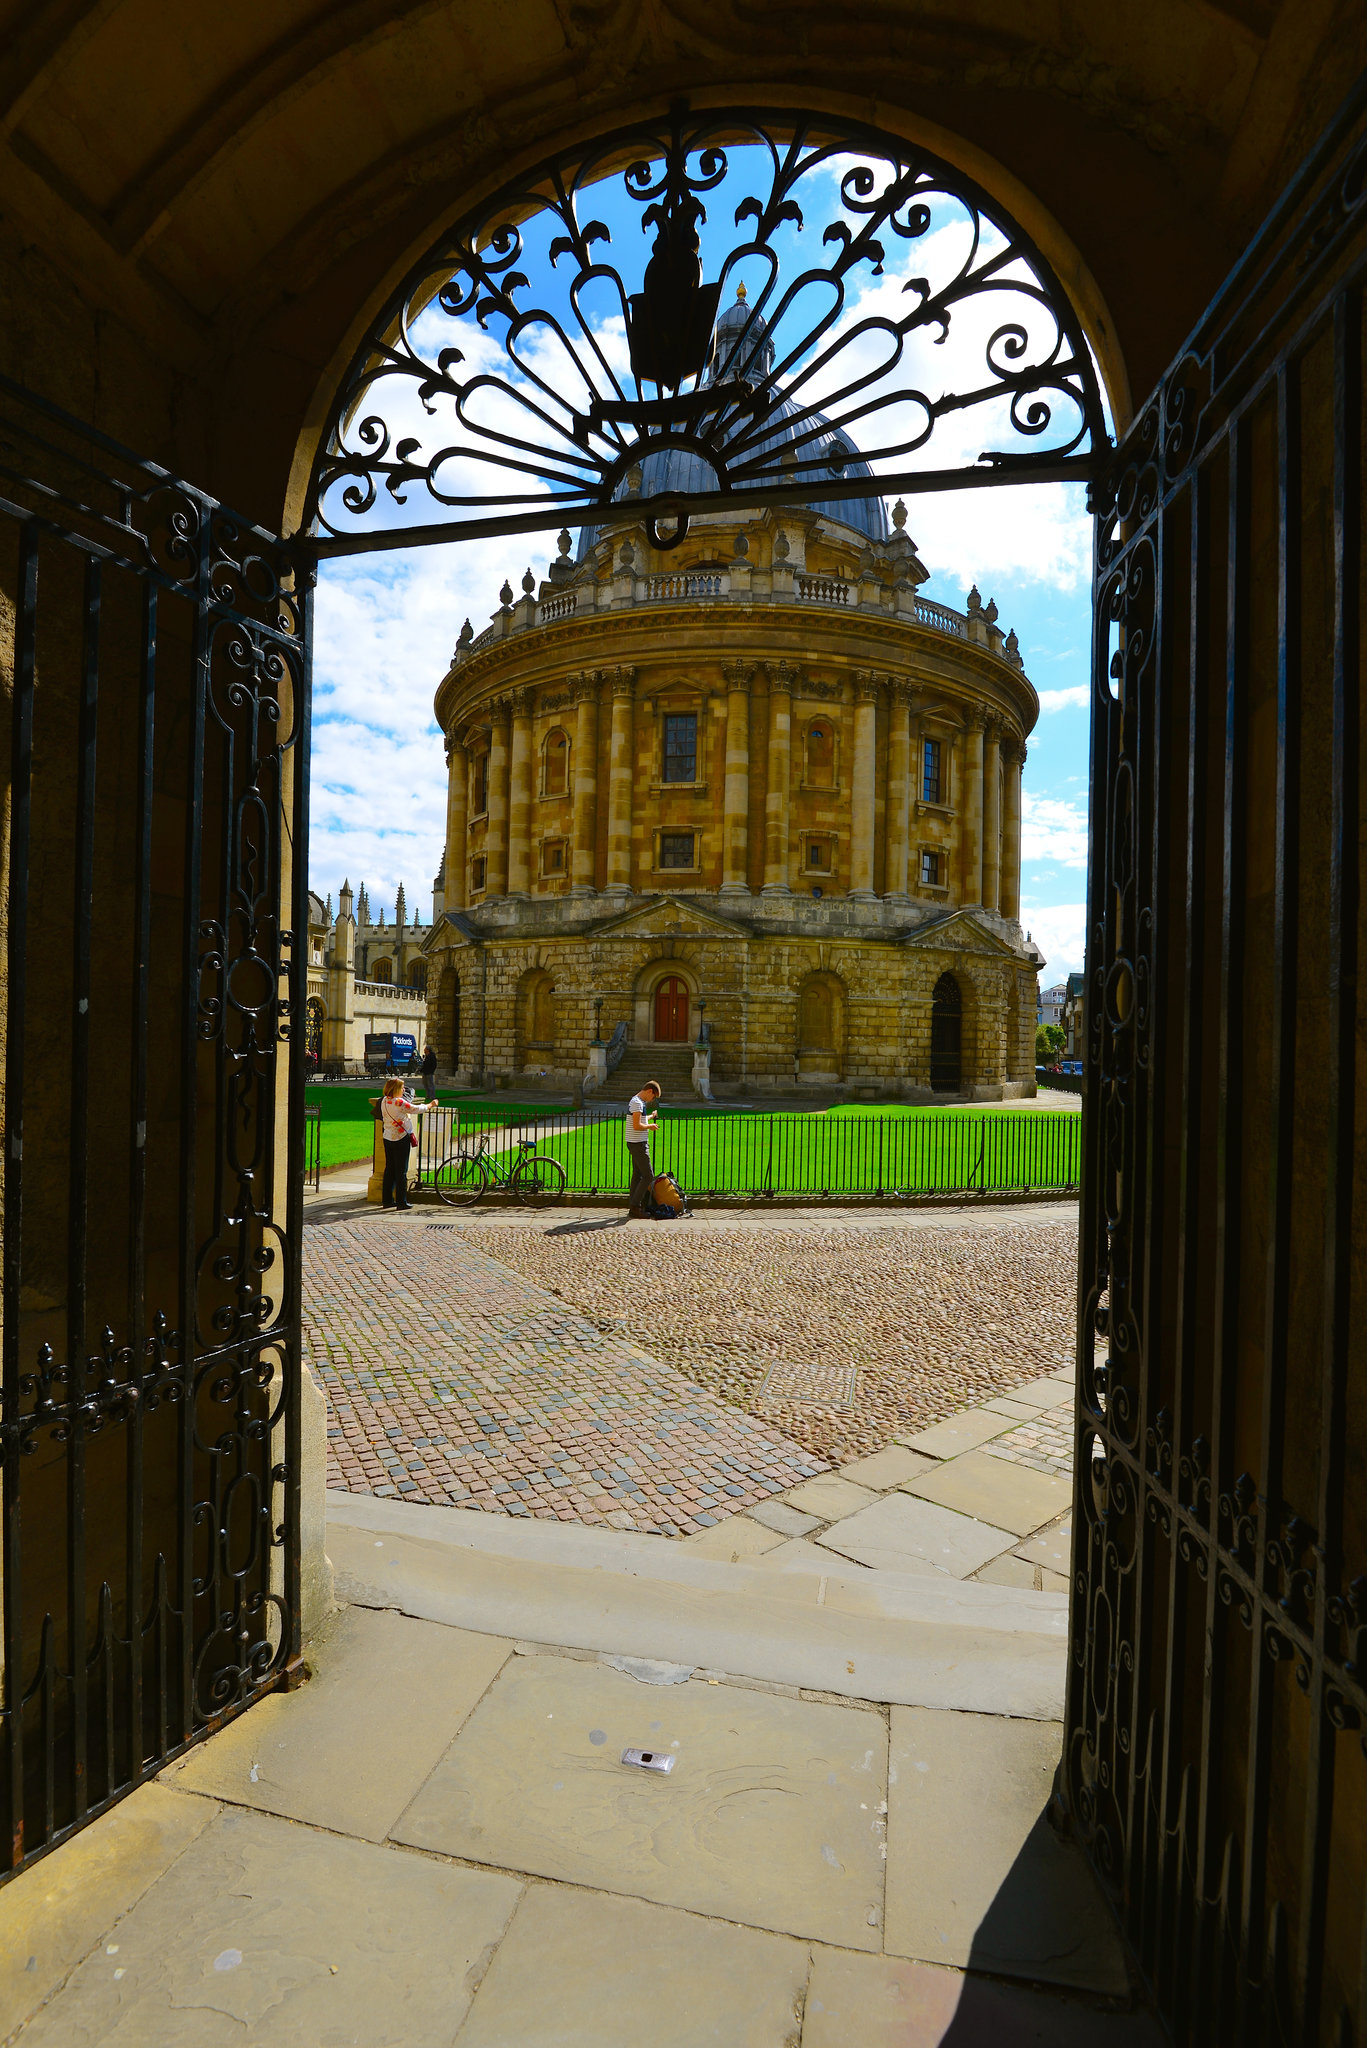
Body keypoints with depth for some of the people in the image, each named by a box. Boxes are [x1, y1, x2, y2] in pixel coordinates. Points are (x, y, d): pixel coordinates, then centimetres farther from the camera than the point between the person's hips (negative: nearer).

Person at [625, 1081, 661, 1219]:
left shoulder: (637, 1101, 15)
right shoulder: (638, 1103, -17)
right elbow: (637, 1126, -24)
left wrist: (650, 1117, 39)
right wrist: (650, 1126, -8)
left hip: (637, 1143, 10)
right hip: (638, 1144, -10)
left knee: (637, 1175, 12)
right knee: (648, 1176, -7)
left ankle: (633, 1208, 15)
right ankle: (635, 1205, -4)